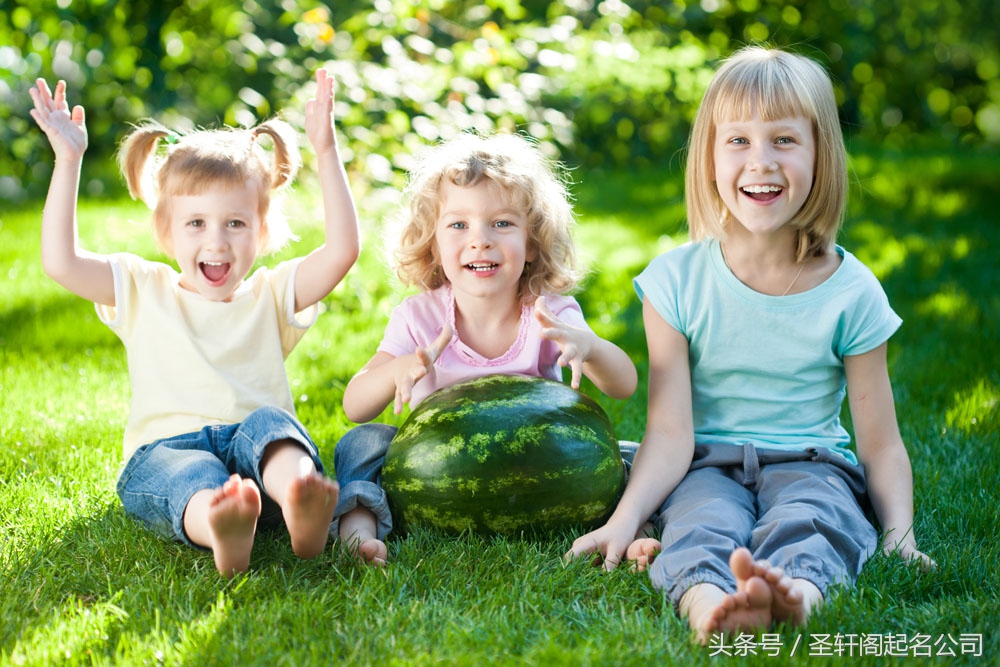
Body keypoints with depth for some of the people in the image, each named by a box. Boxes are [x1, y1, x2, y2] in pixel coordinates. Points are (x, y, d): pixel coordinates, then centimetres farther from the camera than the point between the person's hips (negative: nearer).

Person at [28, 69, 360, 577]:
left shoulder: (271, 296, 20)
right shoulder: (143, 291, 21)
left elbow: (342, 251, 5)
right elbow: (61, 263, 6)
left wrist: (326, 150, 2)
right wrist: (68, 159, 5)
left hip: (255, 449, 1)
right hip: (165, 449, -1)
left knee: (269, 421, -34)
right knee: (189, 476, -36)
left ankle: (301, 510, -65)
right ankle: (218, 530, -71)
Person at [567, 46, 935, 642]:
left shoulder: (851, 291, -1)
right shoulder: (677, 279, -2)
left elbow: (881, 442, 4)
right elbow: (671, 432, -7)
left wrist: (900, 533, -11)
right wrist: (625, 519, -21)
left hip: (810, 465, 0)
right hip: (707, 466, 0)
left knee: (808, 525, -35)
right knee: (700, 526, -34)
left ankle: (795, 595, -65)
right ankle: (709, 608, -64)